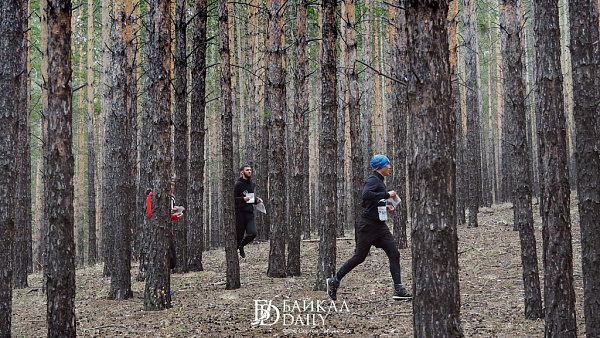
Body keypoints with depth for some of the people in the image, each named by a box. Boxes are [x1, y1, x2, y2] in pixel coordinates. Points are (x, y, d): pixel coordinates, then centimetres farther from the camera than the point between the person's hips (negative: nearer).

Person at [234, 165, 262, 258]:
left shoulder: (252, 184, 16)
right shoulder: (238, 184, -6)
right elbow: (233, 199, -11)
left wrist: (256, 200, 10)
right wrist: (243, 199, -25)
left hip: (250, 213, 6)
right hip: (240, 213, -6)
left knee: (253, 233, -8)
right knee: (239, 235, -2)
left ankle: (241, 246, 19)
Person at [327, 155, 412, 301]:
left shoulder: (379, 181, 17)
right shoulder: (373, 180, -12)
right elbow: (366, 195, -33)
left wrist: (385, 207, 15)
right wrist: (387, 194, -25)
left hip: (380, 226, 9)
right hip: (368, 225, -9)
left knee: (394, 254, -2)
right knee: (359, 257, -1)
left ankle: (398, 289, -3)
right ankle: (334, 281, 15)